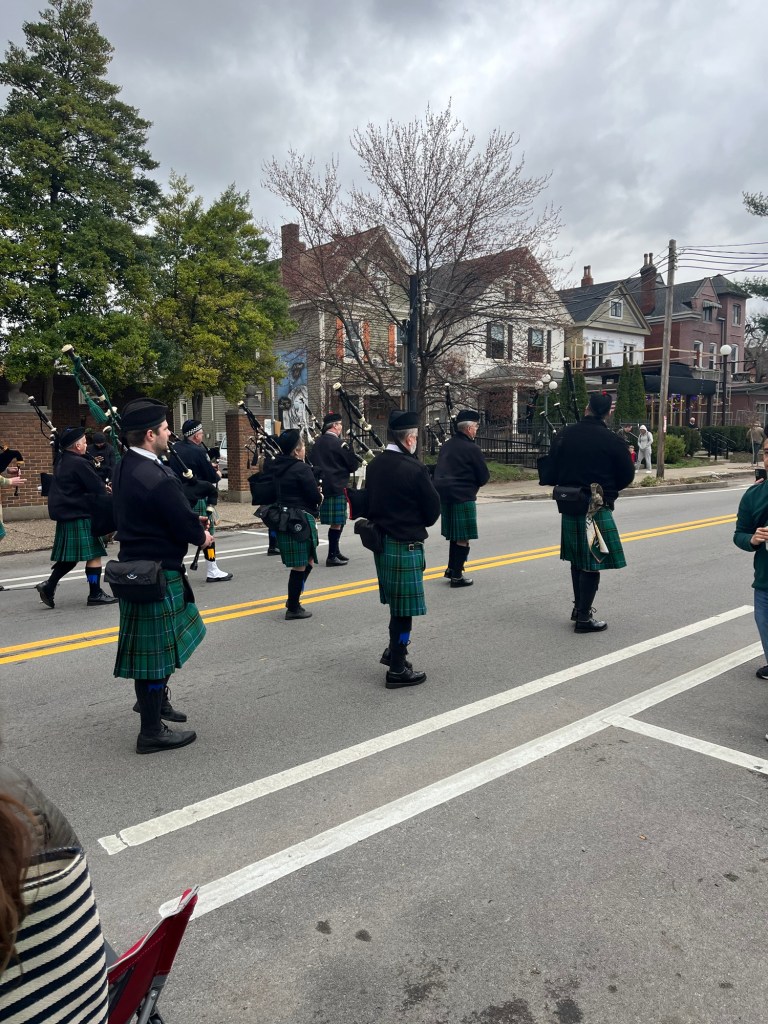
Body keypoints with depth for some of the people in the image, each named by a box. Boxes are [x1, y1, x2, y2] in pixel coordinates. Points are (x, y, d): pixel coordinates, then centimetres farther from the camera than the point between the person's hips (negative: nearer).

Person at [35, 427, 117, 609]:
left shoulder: (61, 461, 12)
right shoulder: (80, 463, -17)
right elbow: (98, 488, -15)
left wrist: (102, 488, 12)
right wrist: (110, 497, 1)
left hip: (65, 515, 9)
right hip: (80, 516, -9)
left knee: (70, 556, 17)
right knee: (94, 555, -1)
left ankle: (49, 586, 12)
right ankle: (95, 594, 4)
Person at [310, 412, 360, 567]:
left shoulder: (318, 442, 10)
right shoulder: (338, 443, -14)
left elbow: (314, 464, 18)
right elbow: (353, 464, -9)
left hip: (323, 486, 8)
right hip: (337, 488, -8)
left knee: (339, 520, 17)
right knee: (337, 523, -3)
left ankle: (335, 551, 25)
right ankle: (332, 556, -1)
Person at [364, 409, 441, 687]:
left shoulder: (374, 465, 3)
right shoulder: (414, 469, -18)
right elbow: (433, 510, -9)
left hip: (381, 542, 8)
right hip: (406, 546, -8)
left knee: (397, 604, 23)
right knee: (404, 609, 2)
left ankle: (393, 651, 35)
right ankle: (397, 669, 10)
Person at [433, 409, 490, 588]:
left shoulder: (446, 446, 11)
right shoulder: (471, 449, -12)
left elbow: (439, 472, 20)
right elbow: (484, 477, -7)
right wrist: (474, 483, 12)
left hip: (444, 495, 8)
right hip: (463, 497, -8)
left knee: (454, 535, 20)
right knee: (463, 539, 0)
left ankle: (451, 569, 26)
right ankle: (457, 576, 3)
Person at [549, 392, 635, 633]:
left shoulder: (563, 435, 1)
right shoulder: (610, 440, -11)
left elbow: (553, 467, 10)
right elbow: (627, 475, -2)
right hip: (596, 508, -6)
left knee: (577, 559, 19)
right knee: (593, 563, 0)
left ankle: (579, 607, 31)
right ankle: (584, 617, 1)